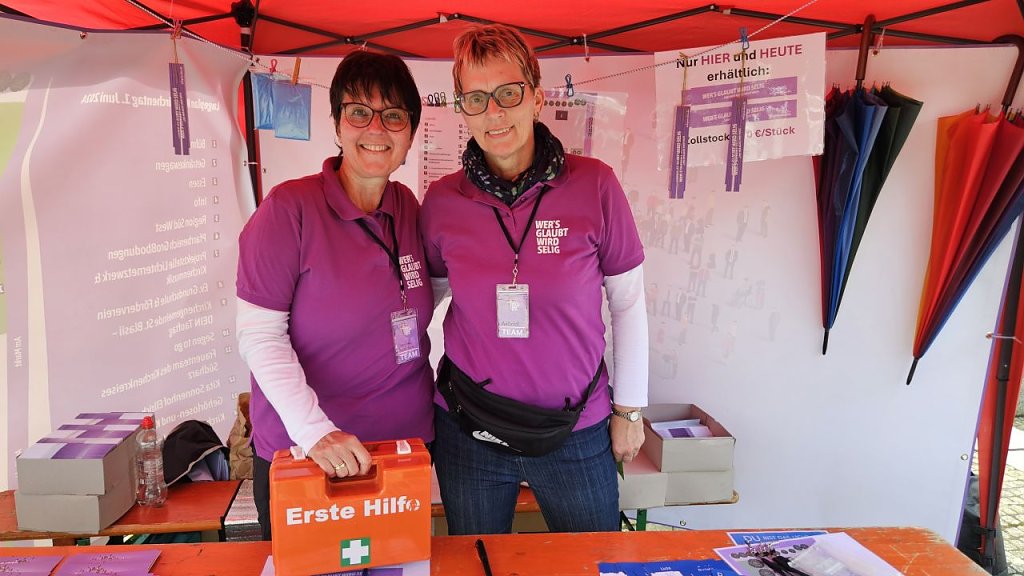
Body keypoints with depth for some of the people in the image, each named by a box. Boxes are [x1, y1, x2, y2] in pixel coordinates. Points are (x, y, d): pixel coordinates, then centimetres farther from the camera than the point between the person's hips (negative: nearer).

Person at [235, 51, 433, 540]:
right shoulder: (290, 208, -15)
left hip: (406, 446, 5)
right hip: (301, 457, -4)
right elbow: (259, 337, -17)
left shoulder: (408, 209, 2)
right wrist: (314, 430, -26)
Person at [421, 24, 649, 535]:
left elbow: (628, 300, -3)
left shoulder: (593, 185, -11)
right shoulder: (441, 201, -6)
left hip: (576, 432, -1)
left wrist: (629, 408, 2)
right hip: (468, 433, 2)